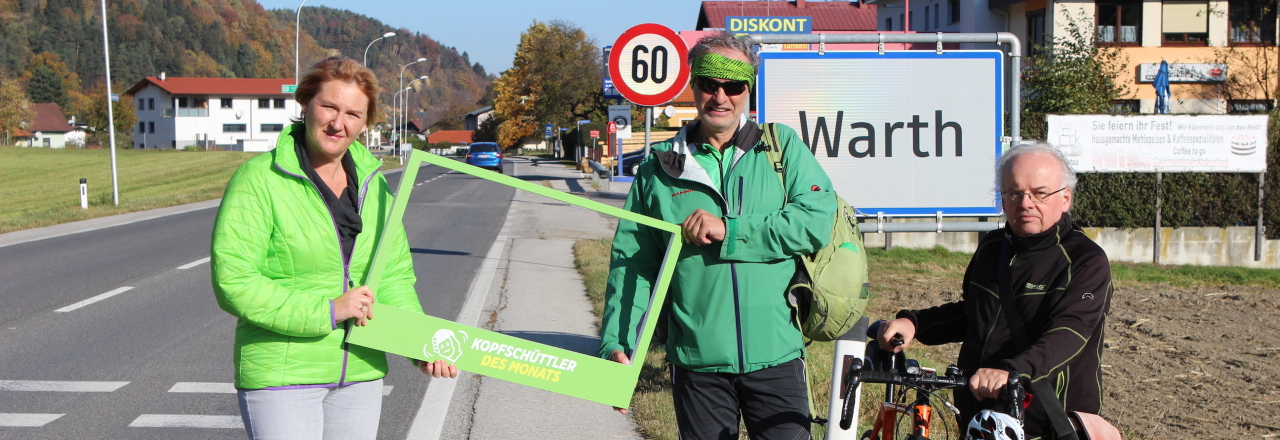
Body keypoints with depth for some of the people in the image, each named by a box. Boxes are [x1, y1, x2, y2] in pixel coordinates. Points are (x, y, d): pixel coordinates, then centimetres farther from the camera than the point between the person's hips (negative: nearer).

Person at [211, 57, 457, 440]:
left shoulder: (374, 186, 8)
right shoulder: (258, 180, -10)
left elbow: (394, 276, 12)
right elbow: (233, 281, -16)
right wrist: (326, 310, -20)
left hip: (360, 375, 6)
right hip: (282, 376, -5)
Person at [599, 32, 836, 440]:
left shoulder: (782, 147, 5)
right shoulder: (660, 169, 7)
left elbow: (817, 220, -9)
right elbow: (632, 265, 7)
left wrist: (728, 230, -15)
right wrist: (616, 346, -3)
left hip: (776, 356, 0)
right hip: (697, 361, 1)